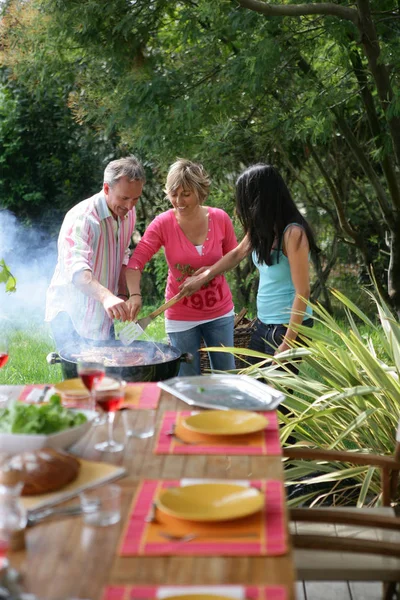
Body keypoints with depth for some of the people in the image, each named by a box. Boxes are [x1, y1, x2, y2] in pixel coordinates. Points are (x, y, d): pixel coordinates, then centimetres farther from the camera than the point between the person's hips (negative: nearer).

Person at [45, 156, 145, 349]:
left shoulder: (128, 213, 2)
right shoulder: (81, 217, -24)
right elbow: (76, 269, -39)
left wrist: (122, 295, 3)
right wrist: (106, 296, -56)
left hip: (103, 316, 8)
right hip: (71, 316, -7)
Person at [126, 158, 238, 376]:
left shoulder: (220, 219, -9)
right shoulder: (163, 223, -14)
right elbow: (135, 262, -19)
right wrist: (135, 295, -37)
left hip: (220, 311, 2)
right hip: (181, 316, -2)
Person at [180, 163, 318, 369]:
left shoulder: (292, 233, -21)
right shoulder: (261, 228, 4)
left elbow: (302, 292, -21)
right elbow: (237, 254, 23)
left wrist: (288, 343, -21)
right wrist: (202, 279, 24)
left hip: (288, 327, -9)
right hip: (263, 324, 9)